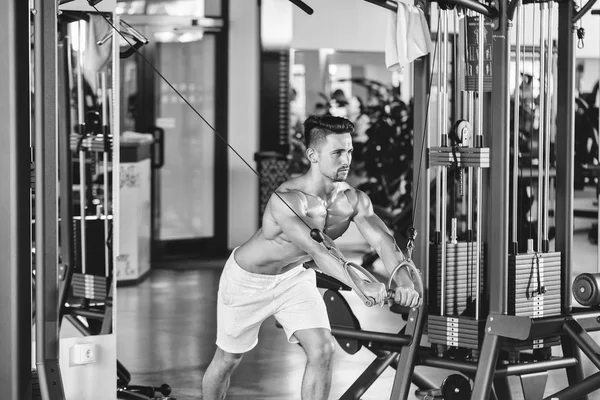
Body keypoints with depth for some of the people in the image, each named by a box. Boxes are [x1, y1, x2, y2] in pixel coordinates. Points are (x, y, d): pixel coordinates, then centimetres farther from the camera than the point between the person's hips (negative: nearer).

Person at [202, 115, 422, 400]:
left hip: (294, 277, 5)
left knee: (322, 350, -14)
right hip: (248, 280, -4)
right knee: (228, 359, 13)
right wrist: (360, 285, -59)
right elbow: (317, 250, -48)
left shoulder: (354, 200, -19)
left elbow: (383, 241, -30)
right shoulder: (285, 199, -37)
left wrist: (403, 283, -50)